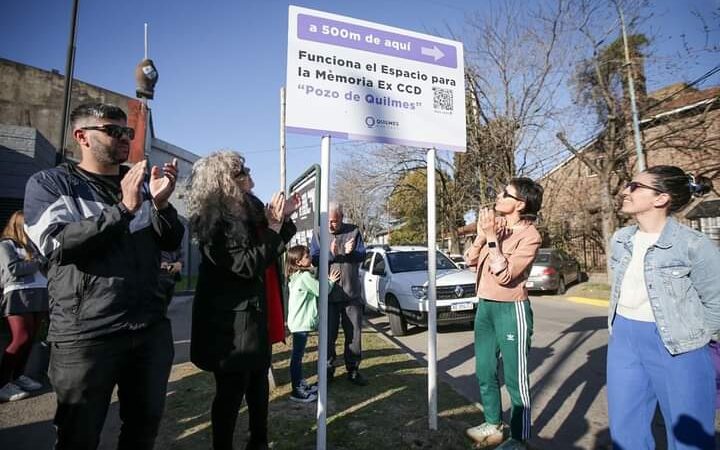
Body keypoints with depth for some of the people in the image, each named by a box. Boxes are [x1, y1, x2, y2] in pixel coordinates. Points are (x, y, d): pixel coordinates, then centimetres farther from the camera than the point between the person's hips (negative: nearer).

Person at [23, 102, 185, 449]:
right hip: (85, 335, -3)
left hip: (151, 327, 4)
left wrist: (161, 204, -12)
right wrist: (123, 209, -22)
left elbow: (172, 242, 6)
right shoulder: (49, 183, 1)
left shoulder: (143, 183, 12)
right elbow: (57, 245, -15)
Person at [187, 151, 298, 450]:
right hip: (231, 322, -8)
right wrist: (273, 227, -21)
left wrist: (284, 218, 0)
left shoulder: (249, 209, 4)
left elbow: (272, 250, 14)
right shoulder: (213, 223, -20)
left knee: (258, 381, 21)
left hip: (257, 314, 9)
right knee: (232, 390, 5)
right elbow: (248, 265, -24)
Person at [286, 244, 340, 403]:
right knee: (297, 356, -3)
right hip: (301, 323, -10)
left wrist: (326, 280, 8)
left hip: (298, 322, 10)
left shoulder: (295, 276, 12)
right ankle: (296, 391, 4)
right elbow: (321, 291, -13)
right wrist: (331, 281, 3)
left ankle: (300, 384, 29)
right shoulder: (305, 276, -18)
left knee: (298, 355, 17)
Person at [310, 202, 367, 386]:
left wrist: (350, 253, -23)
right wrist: (331, 254, -24)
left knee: (354, 334, 8)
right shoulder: (318, 234, 2)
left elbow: (362, 255, -1)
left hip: (352, 292, 1)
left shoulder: (354, 231, 3)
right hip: (328, 293, -1)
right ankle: (328, 369, 24)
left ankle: (353, 370, 23)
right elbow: (314, 259, -6)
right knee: (328, 334, 8)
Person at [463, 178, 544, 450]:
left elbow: (505, 275, -23)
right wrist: (481, 235, -7)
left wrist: (492, 237, -23)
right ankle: (493, 425, 37)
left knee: (515, 379, 7)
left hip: (511, 310, -7)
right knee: (485, 372, 18)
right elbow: (470, 260, 6)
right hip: (484, 306, 7)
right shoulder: (494, 224, 5)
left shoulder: (529, 235, -14)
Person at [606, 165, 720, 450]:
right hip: (623, 338, 5)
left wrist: (691, 340, -2)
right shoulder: (620, 239, 1)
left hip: (677, 348, -5)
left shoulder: (694, 245, -16)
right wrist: (626, 328, 12)